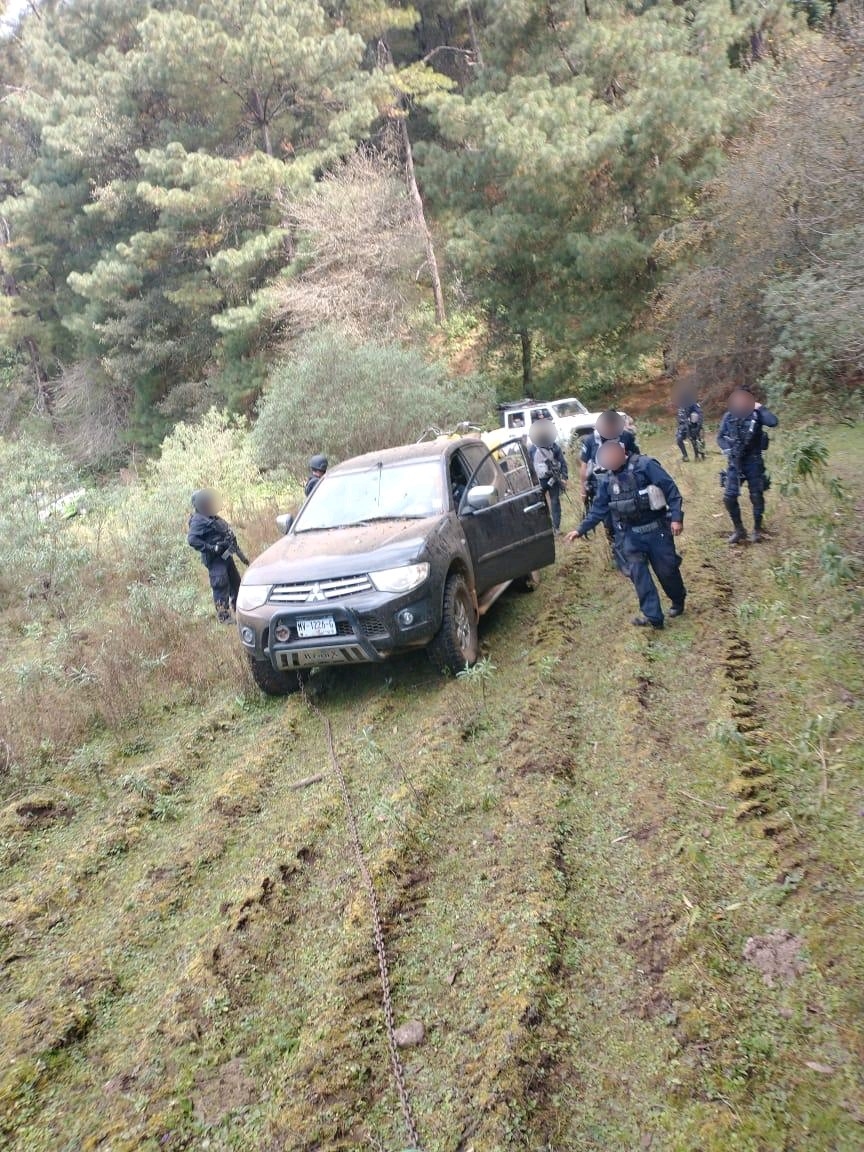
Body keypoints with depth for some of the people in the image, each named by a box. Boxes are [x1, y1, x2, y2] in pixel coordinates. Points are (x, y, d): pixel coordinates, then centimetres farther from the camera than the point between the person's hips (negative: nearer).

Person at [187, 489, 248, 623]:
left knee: (235, 583, 15)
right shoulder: (198, 521, -11)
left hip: (225, 555, 10)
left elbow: (229, 536, 23)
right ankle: (223, 617, -8)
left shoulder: (213, 518, 18)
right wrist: (211, 548, -25)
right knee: (221, 585, -12)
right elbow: (192, 540, -25)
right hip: (215, 559, -10)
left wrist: (240, 554, 24)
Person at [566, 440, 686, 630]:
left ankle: (678, 601, 33)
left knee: (667, 569, 5)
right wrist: (581, 529, 8)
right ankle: (652, 616, -6)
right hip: (630, 534, 4)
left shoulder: (645, 465, -13)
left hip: (657, 529, -4)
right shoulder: (606, 479, 4)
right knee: (637, 572, -8)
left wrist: (677, 517, -20)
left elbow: (671, 489, -13)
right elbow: (599, 508, 11)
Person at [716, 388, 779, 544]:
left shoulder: (756, 415, -5)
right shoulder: (728, 417, 2)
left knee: (757, 497, 5)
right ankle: (738, 529, 15)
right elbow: (720, 437, 9)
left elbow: (773, 422, -22)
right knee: (729, 497, -3)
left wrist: (760, 408, -16)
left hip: (754, 462, -2)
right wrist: (727, 449, -7)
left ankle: (757, 530, 21)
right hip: (735, 462, 2)